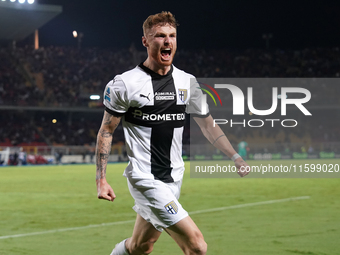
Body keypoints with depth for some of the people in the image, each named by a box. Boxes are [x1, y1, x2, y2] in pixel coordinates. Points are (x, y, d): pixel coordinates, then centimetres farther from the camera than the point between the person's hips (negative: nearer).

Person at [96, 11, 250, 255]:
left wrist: (236, 157, 6)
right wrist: (101, 179, -7)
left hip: (173, 178, 6)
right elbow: (106, 131, -1)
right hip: (144, 178, -6)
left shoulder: (187, 82, 7)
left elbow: (208, 125, 17)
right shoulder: (125, 84, -7)